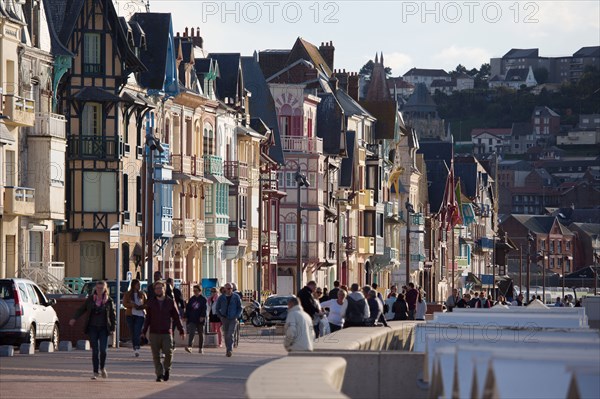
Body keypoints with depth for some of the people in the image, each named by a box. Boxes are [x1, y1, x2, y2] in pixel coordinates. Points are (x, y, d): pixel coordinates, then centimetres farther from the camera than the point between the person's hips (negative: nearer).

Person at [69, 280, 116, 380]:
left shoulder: (109, 301, 2)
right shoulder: (90, 299, 4)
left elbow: (113, 315, 6)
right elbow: (82, 309, 8)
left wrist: (113, 327, -2)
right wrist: (74, 318, -5)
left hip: (104, 328, -1)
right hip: (93, 328, 1)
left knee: (103, 349, -9)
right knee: (95, 350, -2)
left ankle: (102, 368, 17)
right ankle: (95, 372, 5)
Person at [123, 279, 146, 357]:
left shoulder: (142, 294, 8)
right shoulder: (127, 294, 6)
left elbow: (146, 304, 8)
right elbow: (124, 303, -3)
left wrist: (141, 307, -12)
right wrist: (133, 305, -19)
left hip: (140, 315, -1)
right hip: (130, 315, 1)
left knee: (137, 332, -15)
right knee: (132, 333, 5)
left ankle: (137, 349, -22)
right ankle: (135, 349, 15)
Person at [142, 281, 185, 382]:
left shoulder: (170, 302, 5)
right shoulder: (151, 302, 8)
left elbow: (176, 317, 8)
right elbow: (147, 318, 12)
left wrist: (181, 331, 5)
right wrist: (144, 332, 6)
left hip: (166, 333, -1)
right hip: (154, 333, 1)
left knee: (168, 352, -13)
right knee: (156, 356, 0)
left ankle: (167, 369, 12)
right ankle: (159, 374, 8)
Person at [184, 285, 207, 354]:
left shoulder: (203, 299, 1)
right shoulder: (191, 299, 11)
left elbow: (204, 309, -8)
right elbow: (187, 308, 12)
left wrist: (202, 316, -20)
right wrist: (185, 316, 5)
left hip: (200, 320, -2)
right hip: (192, 319, 2)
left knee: (201, 334, 8)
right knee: (191, 333, -14)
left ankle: (200, 348, 16)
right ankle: (189, 347, -25)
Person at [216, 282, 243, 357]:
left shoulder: (236, 297, 2)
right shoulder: (221, 298, 6)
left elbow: (240, 308, 6)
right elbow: (217, 308, 14)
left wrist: (237, 317, -7)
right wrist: (220, 316, -1)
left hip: (233, 319, -3)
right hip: (224, 319, 3)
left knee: (230, 335, -16)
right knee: (226, 336, 6)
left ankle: (230, 350, -20)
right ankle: (228, 350, 16)